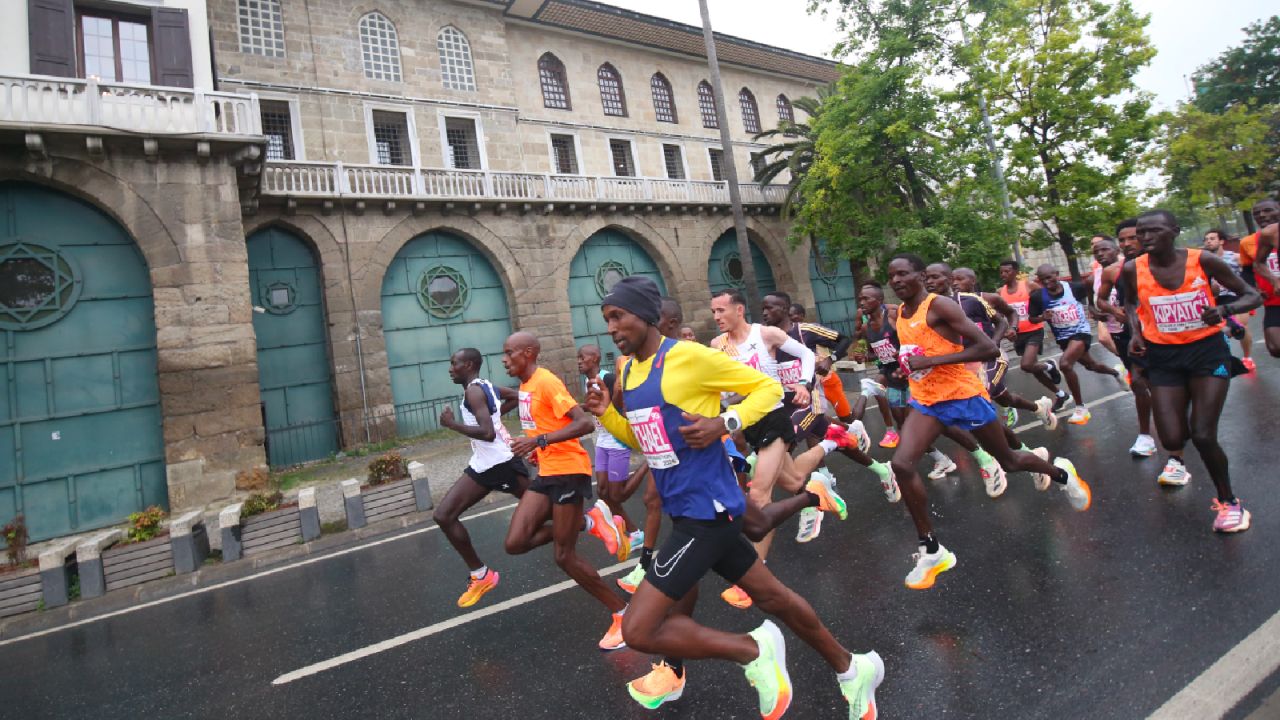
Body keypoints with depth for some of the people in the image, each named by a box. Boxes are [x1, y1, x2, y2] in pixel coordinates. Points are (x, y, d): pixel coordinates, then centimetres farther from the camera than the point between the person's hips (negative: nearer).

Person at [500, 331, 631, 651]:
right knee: (515, 543, -1)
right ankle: (587, 523, 14)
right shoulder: (525, 386, 13)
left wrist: (540, 441, -31)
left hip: (568, 471, -9)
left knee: (564, 556, -3)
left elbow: (585, 423, -25)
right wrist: (537, 450, 15)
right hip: (546, 473, 9)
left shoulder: (546, 381, -16)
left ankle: (622, 614, 14)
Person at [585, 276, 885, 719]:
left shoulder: (687, 356, -17)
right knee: (771, 596, 22)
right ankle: (853, 669, 43)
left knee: (638, 630, -10)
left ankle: (752, 651, 8)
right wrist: (606, 414, 2)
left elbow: (768, 387, -10)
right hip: (685, 511, 9)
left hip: (708, 511, -9)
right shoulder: (628, 372, 8)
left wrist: (723, 423, -24)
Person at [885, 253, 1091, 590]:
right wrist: (908, 366, 9)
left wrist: (931, 361, -28)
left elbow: (989, 348, -24)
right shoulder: (899, 314, 5)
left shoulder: (940, 306, -18)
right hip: (926, 401, 6)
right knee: (901, 464, -15)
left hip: (963, 395, -6)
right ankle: (932, 551, -3)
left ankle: (1060, 472, 52)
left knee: (1008, 461, 16)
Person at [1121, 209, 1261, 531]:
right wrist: (1136, 331, -2)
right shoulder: (1133, 269, -8)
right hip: (1163, 357, 2)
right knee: (1173, 439, -6)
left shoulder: (1203, 260, -12)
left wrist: (1225, 309, -23)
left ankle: (1228, 501, 17)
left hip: (1208, 350, -1)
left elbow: (1252, 296, -2)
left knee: (1203, 436, -10)